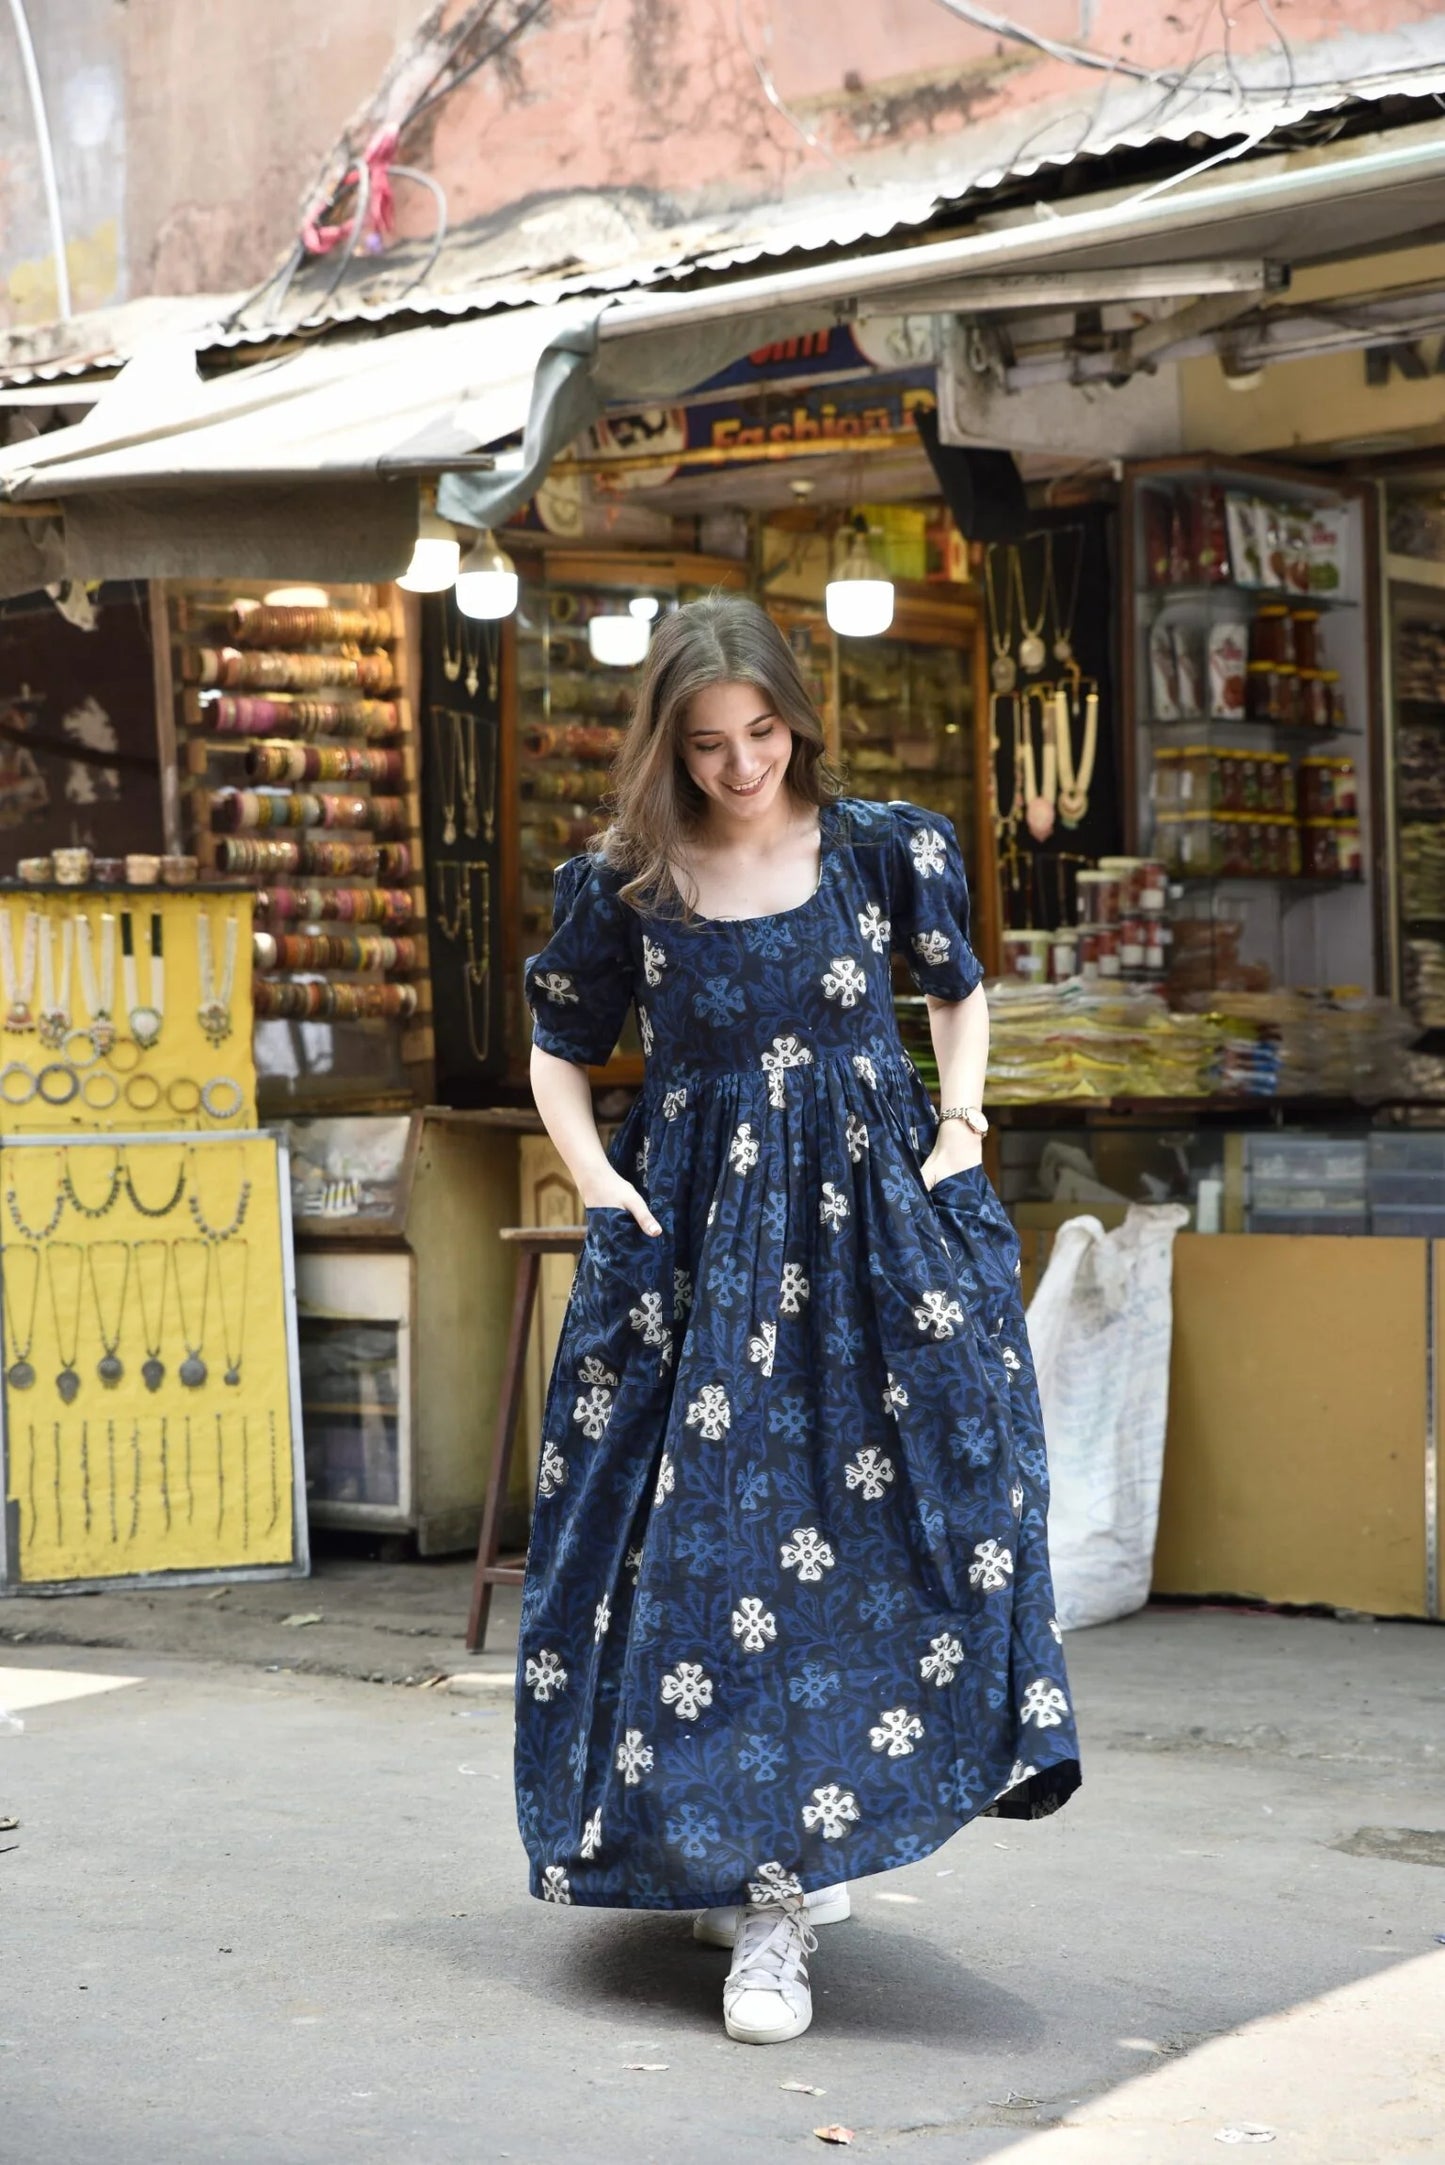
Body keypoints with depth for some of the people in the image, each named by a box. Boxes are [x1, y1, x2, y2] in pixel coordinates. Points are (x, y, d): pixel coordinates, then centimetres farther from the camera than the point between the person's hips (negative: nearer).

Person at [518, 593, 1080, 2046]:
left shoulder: (886, 850, 2)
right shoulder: (623, 887, 0)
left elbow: (957, 994, 18)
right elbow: (558, 1055, 13)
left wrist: (959, 1130, 5)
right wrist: (597, 1182, -1)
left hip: (873, 1220, 0)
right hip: (695, 1239, 0)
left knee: (863, 1523, -10)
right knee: (713, 1532, -3)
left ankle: (778, 1886, -3)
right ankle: (770, 1878, 11)